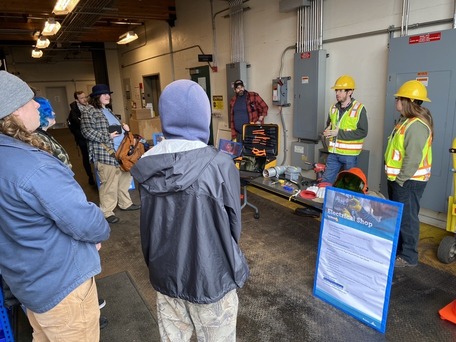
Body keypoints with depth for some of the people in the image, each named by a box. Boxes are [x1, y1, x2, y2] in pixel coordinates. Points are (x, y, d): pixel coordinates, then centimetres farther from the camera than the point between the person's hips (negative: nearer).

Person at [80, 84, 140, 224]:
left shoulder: (108, 111, 20)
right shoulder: (89, 113, -7)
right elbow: (87, 132, -17)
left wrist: (124, 127, 7)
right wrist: (107, 136, -19)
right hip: (106, 154, -9)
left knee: (125, 179, 15)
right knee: (109, 184, -5)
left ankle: (125, 203, 31)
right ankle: (107, 212, 8)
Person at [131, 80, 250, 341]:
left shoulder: (148, 164, -9)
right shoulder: (220, 164, -22)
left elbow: (148, 224, 1)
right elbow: (233, 226, -10)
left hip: (164, 274, 4)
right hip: (210, 276, -4)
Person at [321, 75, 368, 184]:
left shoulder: (359, 108, -10)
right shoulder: (333, 108, 8)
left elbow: (362, 132, -15)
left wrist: (339, 133, -20)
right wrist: (328, 131, -4)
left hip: (350, 154, -5)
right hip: (333, 153, 5)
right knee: (325, 182, 9)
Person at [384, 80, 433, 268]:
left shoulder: (417, 125, -21)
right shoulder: (405, 121, 13)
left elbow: (413, 158, -25)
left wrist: (401, 180, -18)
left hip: (408, 181, -11)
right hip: (398, 178, 11)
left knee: (407, 218, -1)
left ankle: (408, 256, 11)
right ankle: (397, 248, 34)